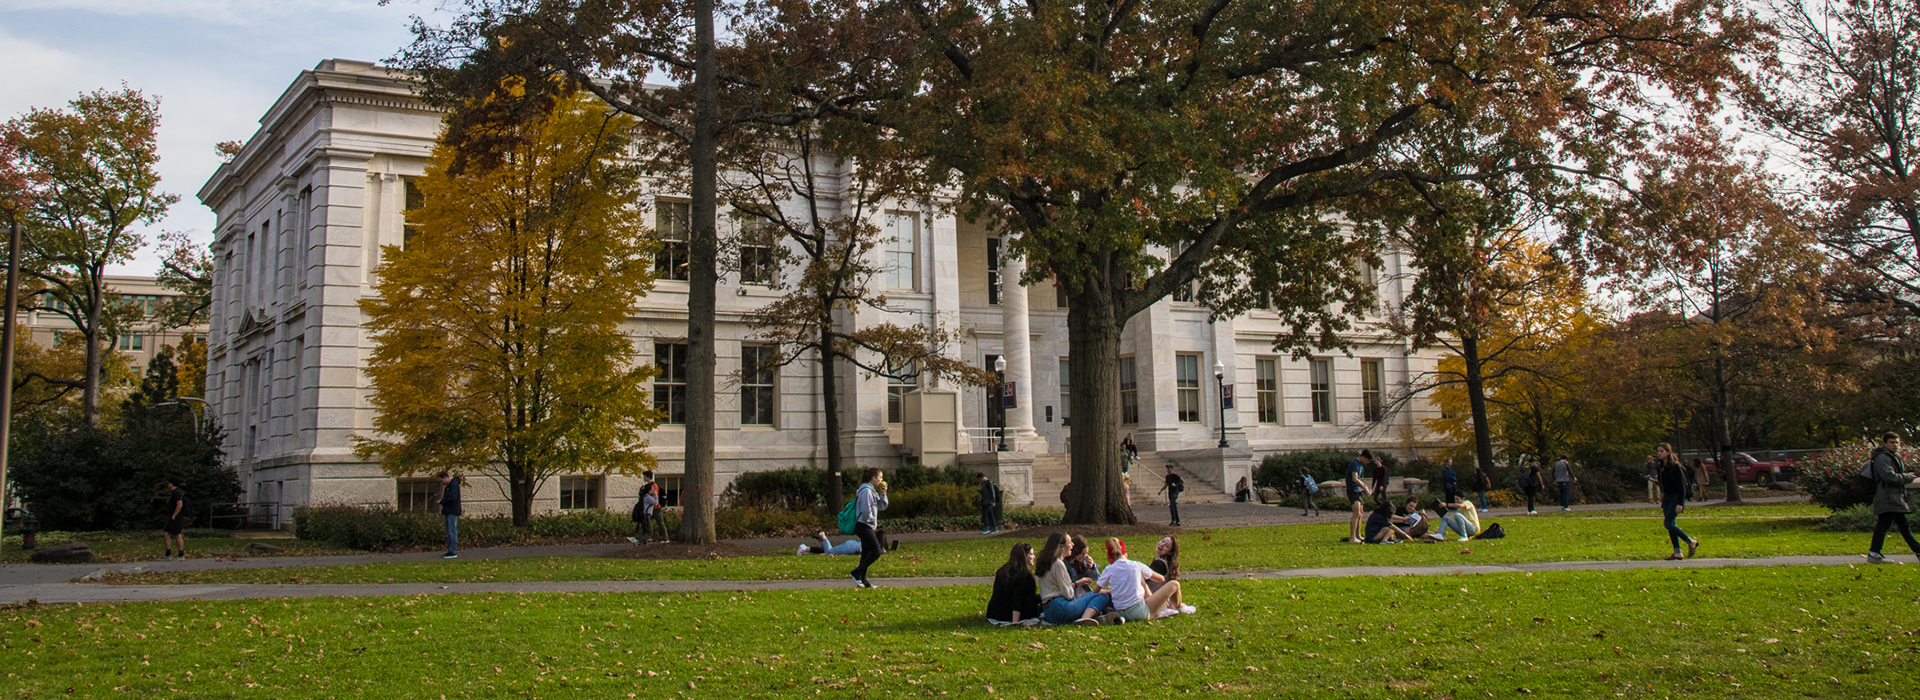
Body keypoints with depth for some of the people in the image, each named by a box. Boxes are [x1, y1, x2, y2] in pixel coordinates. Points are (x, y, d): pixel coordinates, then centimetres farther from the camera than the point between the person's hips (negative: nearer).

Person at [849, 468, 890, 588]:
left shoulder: (872, 491, 16)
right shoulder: (866, 491, -16)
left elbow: (882, 506, 18)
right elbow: (865, 510, -23)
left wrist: (883, 493, 7)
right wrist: (872, 519, -8)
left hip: (867, 527, 10)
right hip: (863, 526, -10)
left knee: (866, 554, 10)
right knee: (876, 552, -11)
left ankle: (863, 580, 13)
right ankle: (856, 573, -6)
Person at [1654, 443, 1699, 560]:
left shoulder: (1676, 467, -14)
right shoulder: (1662, 467, 10)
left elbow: (1682, 486, -16)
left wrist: (1680, 503, -20)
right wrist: (1662, 502, 17)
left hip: (1676, 497, -8)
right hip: (1667, 498, 8)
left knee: (1668, 524, -13)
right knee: (1670, 525, 5)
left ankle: (1692, 542, 1)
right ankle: (1677, 553, 9)